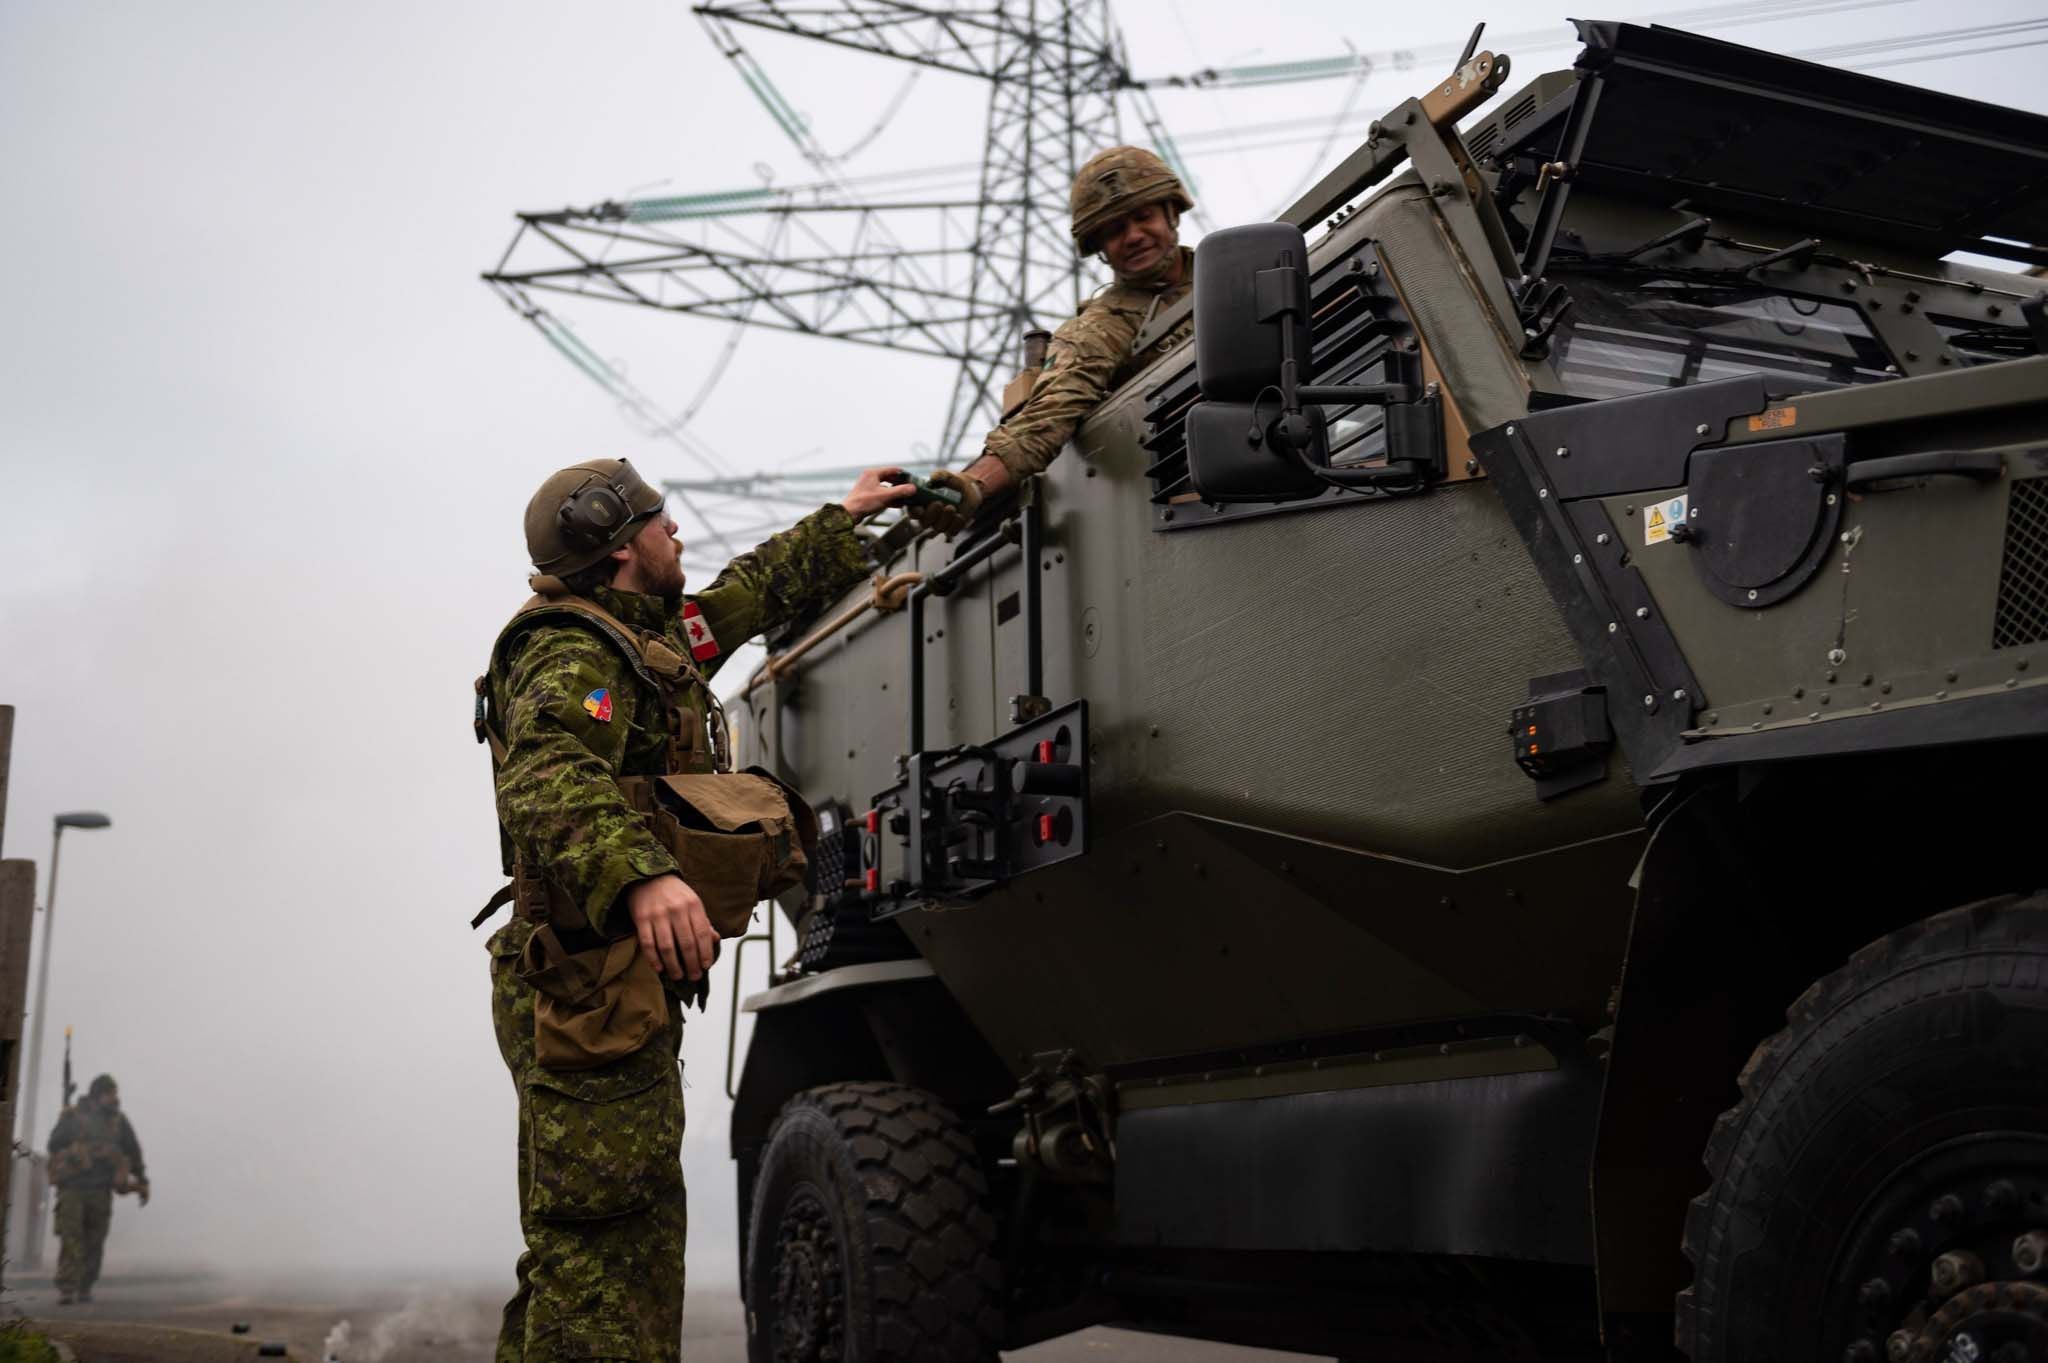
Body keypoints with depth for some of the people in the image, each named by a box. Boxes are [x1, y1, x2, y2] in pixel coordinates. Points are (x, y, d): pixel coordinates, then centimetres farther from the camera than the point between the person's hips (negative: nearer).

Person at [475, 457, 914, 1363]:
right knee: (606, 1240, -13)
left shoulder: (644, 637, 19)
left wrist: (843, 522, 45)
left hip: (621, 988, 11)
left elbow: (750, 593, 36)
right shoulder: (571, 653, -13)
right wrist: (640, 873, -51)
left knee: (577, 1243, 16)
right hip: (591, 987, -11)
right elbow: (551, 780, -33)